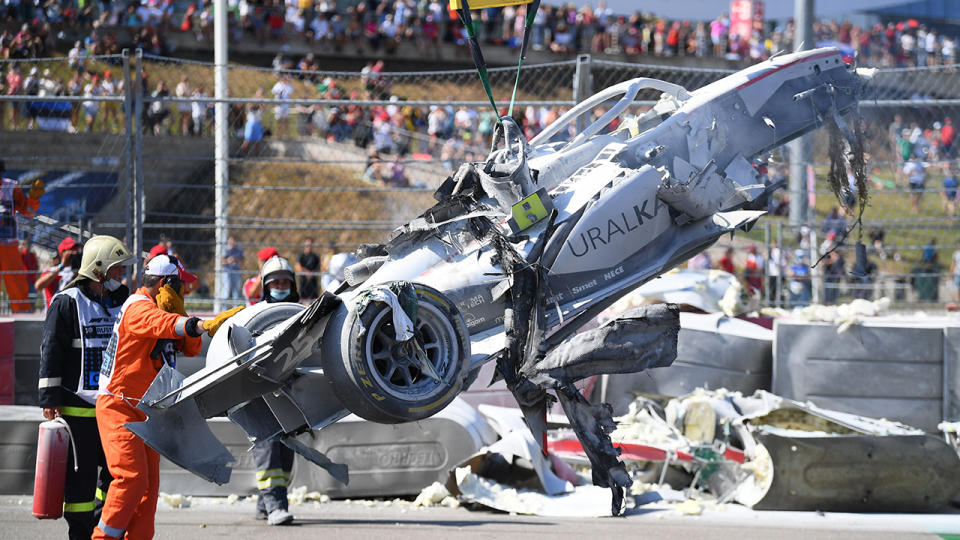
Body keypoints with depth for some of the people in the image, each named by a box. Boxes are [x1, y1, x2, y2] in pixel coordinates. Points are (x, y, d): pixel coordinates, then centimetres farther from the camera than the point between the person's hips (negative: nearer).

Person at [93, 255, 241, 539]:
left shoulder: (161, 309, 16)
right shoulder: (138, 308, -15)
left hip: (145, 411, 10)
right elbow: (163, 324, -38)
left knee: (149, 483, 5)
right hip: (118, 408, -10)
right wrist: (204, 325, -53)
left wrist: (177, 312, -5)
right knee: (131, 477, -17)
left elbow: (190, 348, 9)